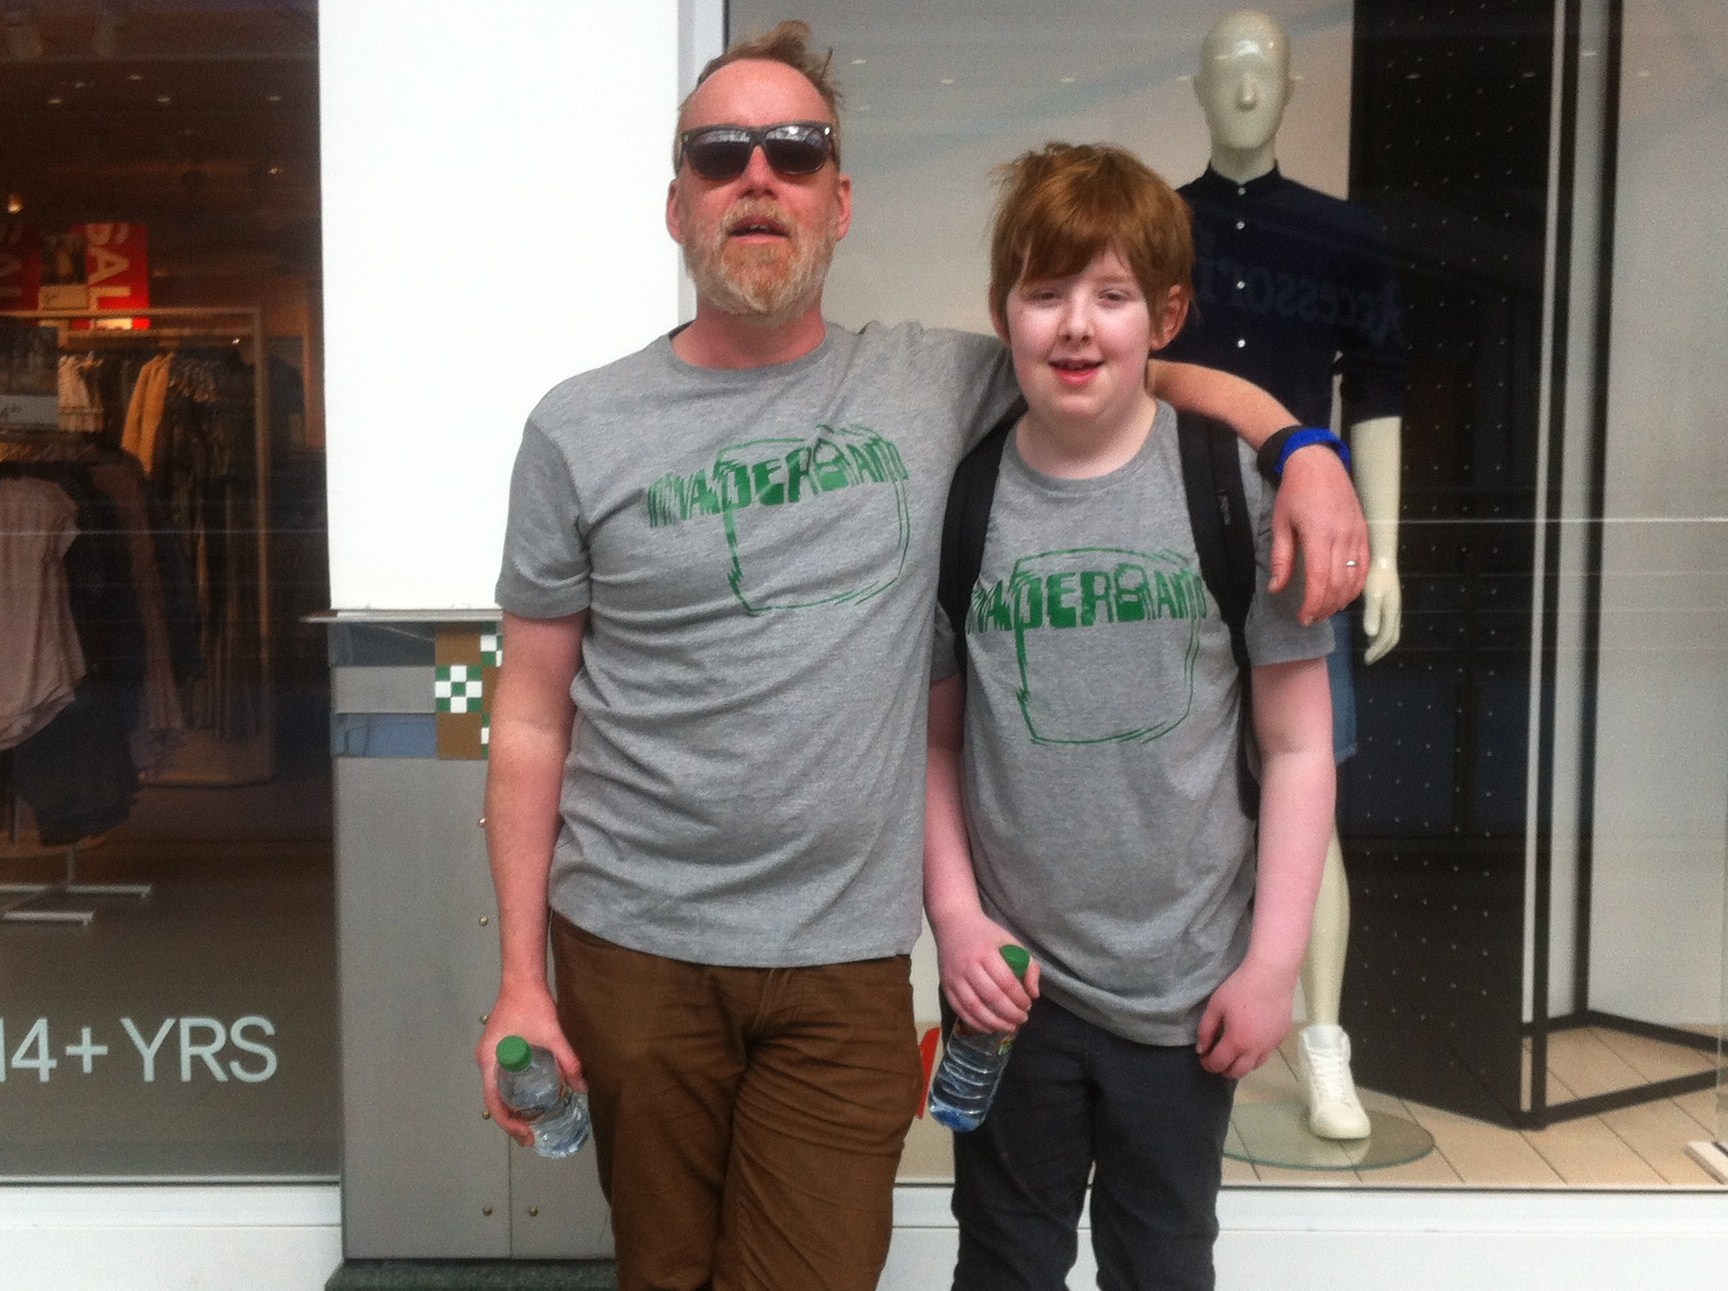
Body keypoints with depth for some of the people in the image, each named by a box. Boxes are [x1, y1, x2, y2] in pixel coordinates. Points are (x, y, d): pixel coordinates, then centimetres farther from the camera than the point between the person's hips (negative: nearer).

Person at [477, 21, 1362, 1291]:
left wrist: (1302, 447, -8)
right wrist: (520, 977, -1)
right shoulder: (582, 430, 0)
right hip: (634, 949, 0)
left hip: (846, 961, 0)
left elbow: (1137, 363, 13)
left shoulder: (930, 384, 3)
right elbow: (533, 720, 1)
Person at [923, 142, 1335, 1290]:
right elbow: (934, 740, 3)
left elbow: (1297, 745, -5)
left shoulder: (1236, 486, -9)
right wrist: (955, 914, -6)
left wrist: (1275, 958, -7)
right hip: (1013, 979, 1)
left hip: (1188, 988, -1)